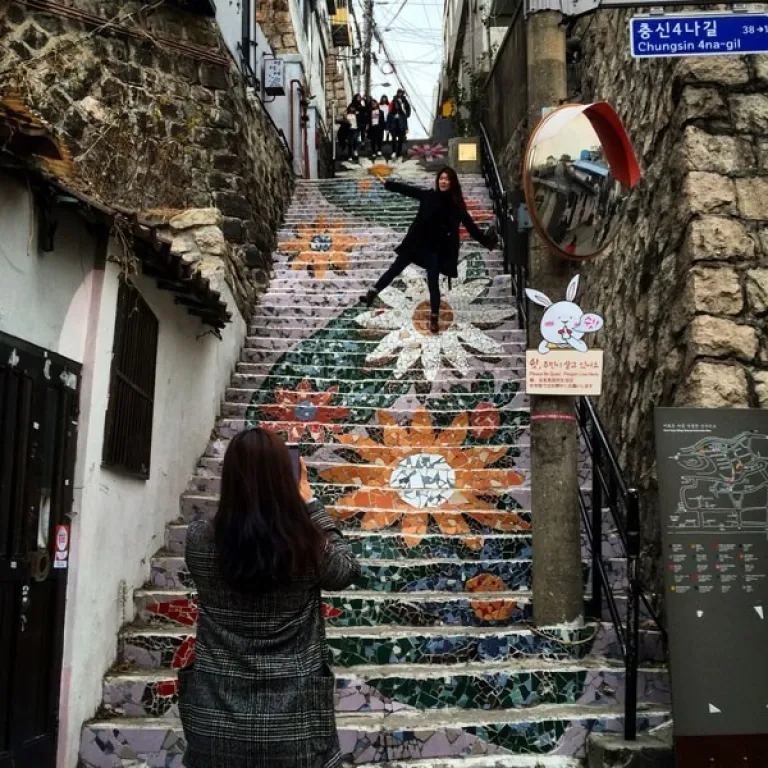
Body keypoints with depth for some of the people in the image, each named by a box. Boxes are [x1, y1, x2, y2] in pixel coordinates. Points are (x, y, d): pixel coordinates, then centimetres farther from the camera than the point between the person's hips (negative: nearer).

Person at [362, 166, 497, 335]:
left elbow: (470, 225, 1)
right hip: (418, 242, 1)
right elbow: (407, 189, 1)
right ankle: (372, 294, 17)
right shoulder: (428, 195, -1)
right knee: (395, 268, 7)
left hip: (437, 248, -1)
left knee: (433, 282, 1)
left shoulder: (456, 204, -3)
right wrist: (386, 183, -1)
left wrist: (486, 241, 1)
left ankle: (434, 318, 9)